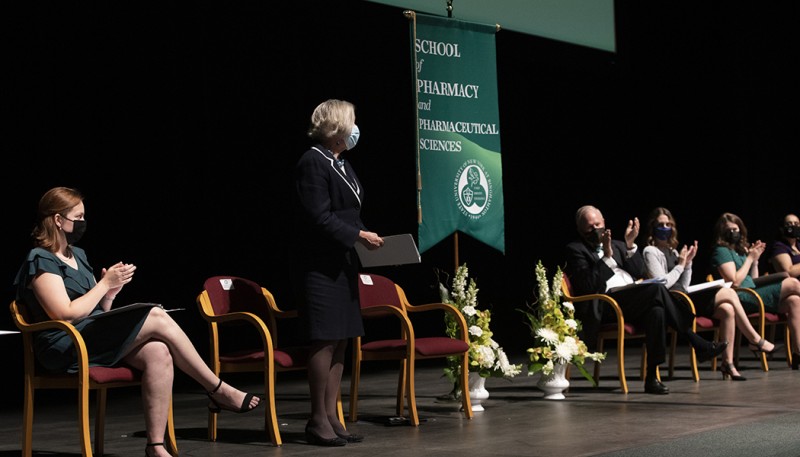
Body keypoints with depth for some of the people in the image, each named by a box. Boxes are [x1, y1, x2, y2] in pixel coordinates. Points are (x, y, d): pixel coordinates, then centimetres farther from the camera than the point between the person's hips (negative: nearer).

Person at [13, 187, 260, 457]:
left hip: (95, 339, 8)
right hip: (65, 347, -8)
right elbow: (66, 315, -17)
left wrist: (110, 293, 0)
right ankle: (220, 392, -12)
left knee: (159, 353, -22)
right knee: (157, 317, -21)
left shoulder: (77, 255, 21)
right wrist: (104, 284, -9)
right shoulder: (41, 261, -6)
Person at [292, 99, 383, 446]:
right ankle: (318, 421, 1)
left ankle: (331, 416, 14)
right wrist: (359, 235, -15)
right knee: (325, 340, -7)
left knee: (341, 340, 9)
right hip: (321, 265, -9)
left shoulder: (342, 165, 17)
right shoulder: (312, 163, -11)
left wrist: (366, 236, 8)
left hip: (343, 264, 9)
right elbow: (319, 218, -18)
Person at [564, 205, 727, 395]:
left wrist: (630, 245, 2)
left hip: (632, 299, 7)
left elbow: (639, 272, 14)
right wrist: (607, 257, -16)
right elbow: (588, 286, -8)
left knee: (656, 310, -28)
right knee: (657, 289, -27)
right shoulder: (576, 250, 7)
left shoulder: (616, 245, 27)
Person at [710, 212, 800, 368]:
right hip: (741, 299, -8)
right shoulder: (721, 251, -3)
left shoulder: (741, 250, 22)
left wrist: (755, 260, 9)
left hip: (753, 295, 8)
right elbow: (735, 282, -14)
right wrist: (750, 258, -7)